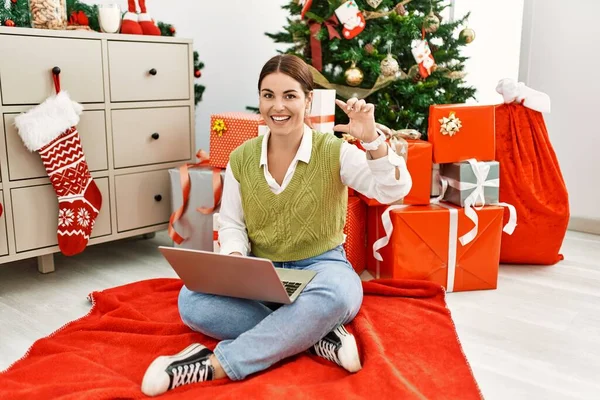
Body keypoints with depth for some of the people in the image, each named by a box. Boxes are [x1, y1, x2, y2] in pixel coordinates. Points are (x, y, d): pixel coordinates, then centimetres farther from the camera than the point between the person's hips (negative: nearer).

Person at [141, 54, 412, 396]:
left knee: (332, 296, -40)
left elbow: (394, 191, -17)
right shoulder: (241, 159, 1)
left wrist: (373, 140, -33)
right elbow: (231, 224, 6)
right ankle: (315, 335, -22)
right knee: (192, 300, -24)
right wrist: (235, 258, -16)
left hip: (320, 267, -2)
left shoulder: (334, 152, -8)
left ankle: (217, 364, -29)